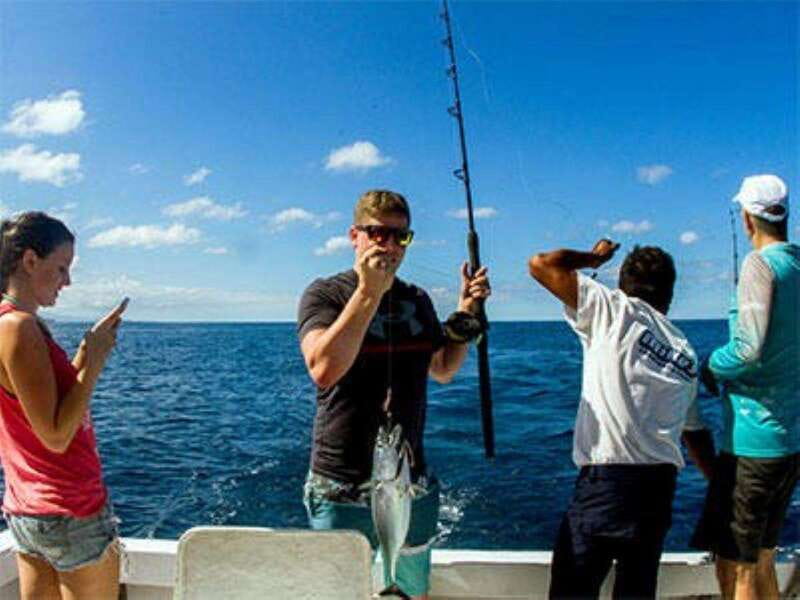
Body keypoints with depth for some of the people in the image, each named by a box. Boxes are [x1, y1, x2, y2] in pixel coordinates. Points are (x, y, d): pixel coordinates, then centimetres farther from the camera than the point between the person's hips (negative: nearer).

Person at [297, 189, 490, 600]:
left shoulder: (417, 300, 9)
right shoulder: (325, 294, -8)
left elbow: (443, 370, 18)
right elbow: (323, 370, -25)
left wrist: (466, 312, 5)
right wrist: (368, 292, -28)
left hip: (412, 485, 5)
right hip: (342, 490, -5)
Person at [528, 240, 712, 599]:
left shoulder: (616, 310, -3)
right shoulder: (686, 354, 15)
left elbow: (541, 264, -5)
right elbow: (696, 432, 22)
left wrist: (593, 257, 12)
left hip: (606, 480, -6)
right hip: (662, 485, 7)